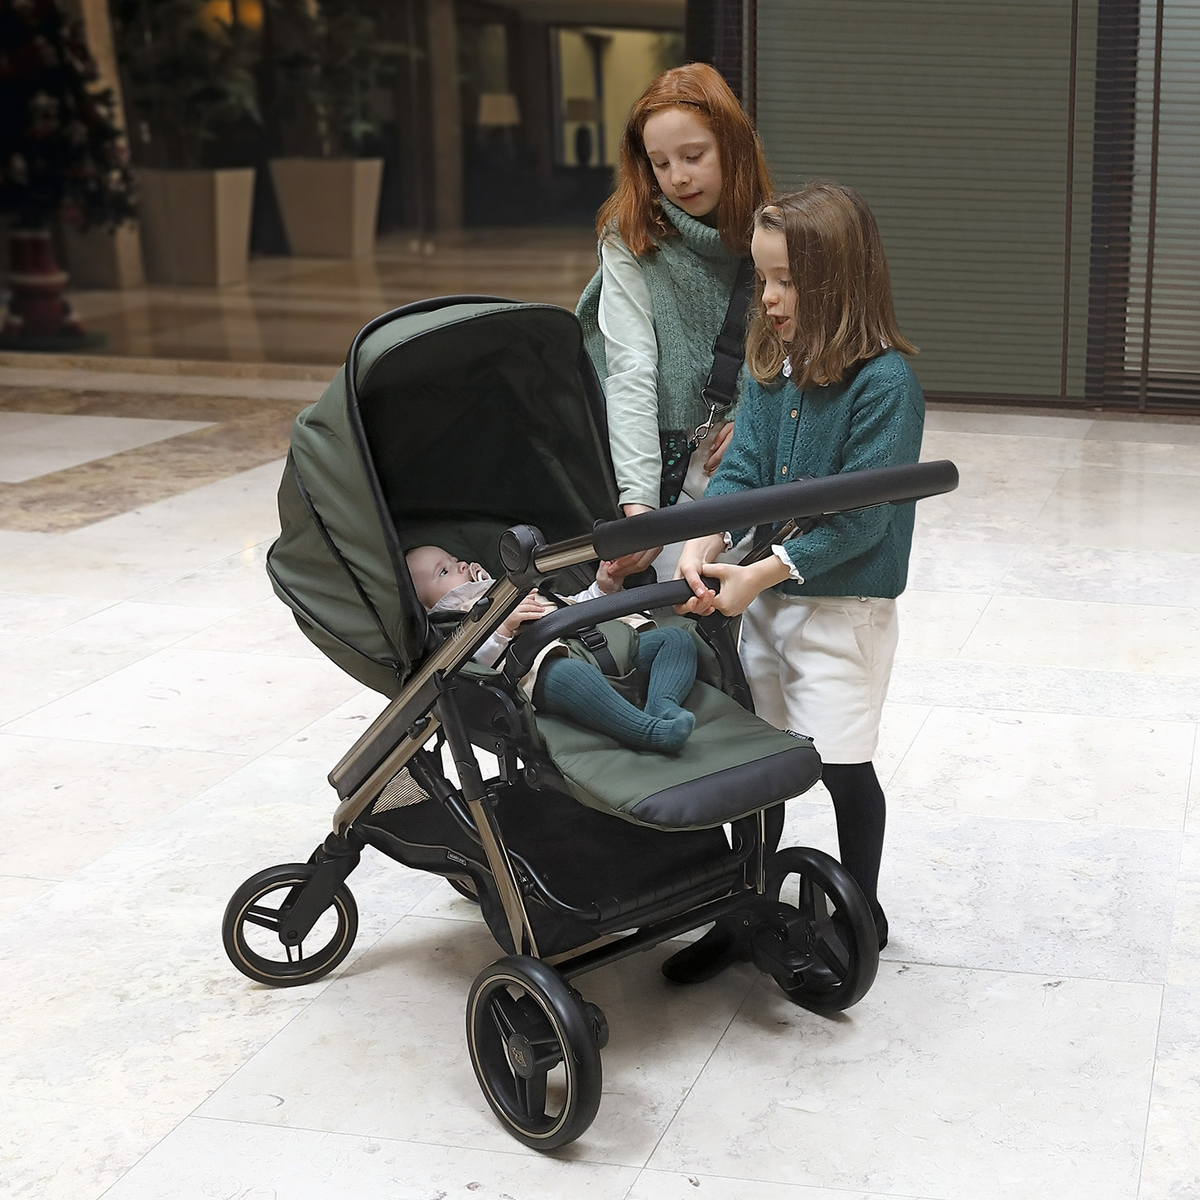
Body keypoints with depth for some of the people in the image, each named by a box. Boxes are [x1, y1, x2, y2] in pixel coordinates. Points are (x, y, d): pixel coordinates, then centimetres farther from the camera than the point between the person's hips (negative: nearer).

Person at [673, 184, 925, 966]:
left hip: (844, 603, -7)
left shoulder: (886, 382, -18)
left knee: (844, 763, 3)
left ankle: (861, 910, 23)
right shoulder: (771, 368, 4)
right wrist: (703, 544, -17)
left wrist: (762, 573, -21)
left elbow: (859, 514, -21)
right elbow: (741, 468, 1)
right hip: (765, 599, 7)